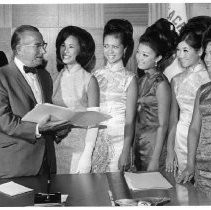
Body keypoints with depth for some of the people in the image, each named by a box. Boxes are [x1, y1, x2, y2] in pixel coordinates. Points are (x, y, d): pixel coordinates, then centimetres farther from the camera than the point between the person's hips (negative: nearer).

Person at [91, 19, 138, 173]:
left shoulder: (129, 79, -4)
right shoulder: (97, 75, 6)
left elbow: (129, 120, -6)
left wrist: (126, 152, -12)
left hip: (118, 138, -3)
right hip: (96, 136, 3)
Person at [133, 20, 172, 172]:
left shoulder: (161, 84, -14)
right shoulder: (142, 80, 6)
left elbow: (162, 125, -14)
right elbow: (135, 118, 10)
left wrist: (155, 160, -15)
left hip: (154, 145, -7)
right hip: (138, 144, 7)